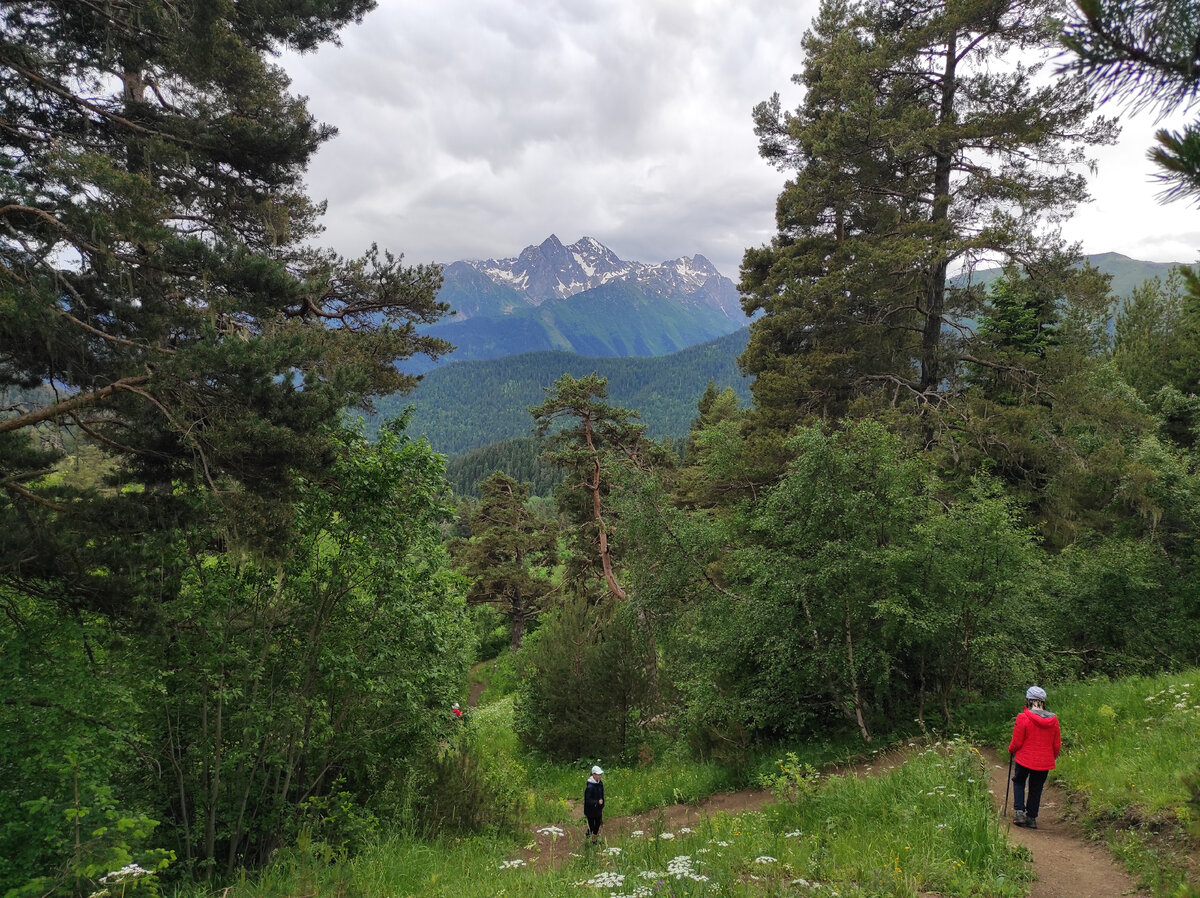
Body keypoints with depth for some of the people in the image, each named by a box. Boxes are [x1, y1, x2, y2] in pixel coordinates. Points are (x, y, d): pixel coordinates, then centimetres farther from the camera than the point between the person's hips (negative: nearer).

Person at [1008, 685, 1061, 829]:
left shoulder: (1023, 718, -17)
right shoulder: (1053, 719, -5)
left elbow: (1016, 742, -11)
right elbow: (1057, 744, 5)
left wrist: (1011, 751, 11)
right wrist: (1053, 757, 23)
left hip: (1025, 759, -3)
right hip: (1044, 762, 3)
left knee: (1019, 782, 20)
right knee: (1036, 788, 17)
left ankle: (1019, 811, 8)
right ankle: (1031, 817, 22)